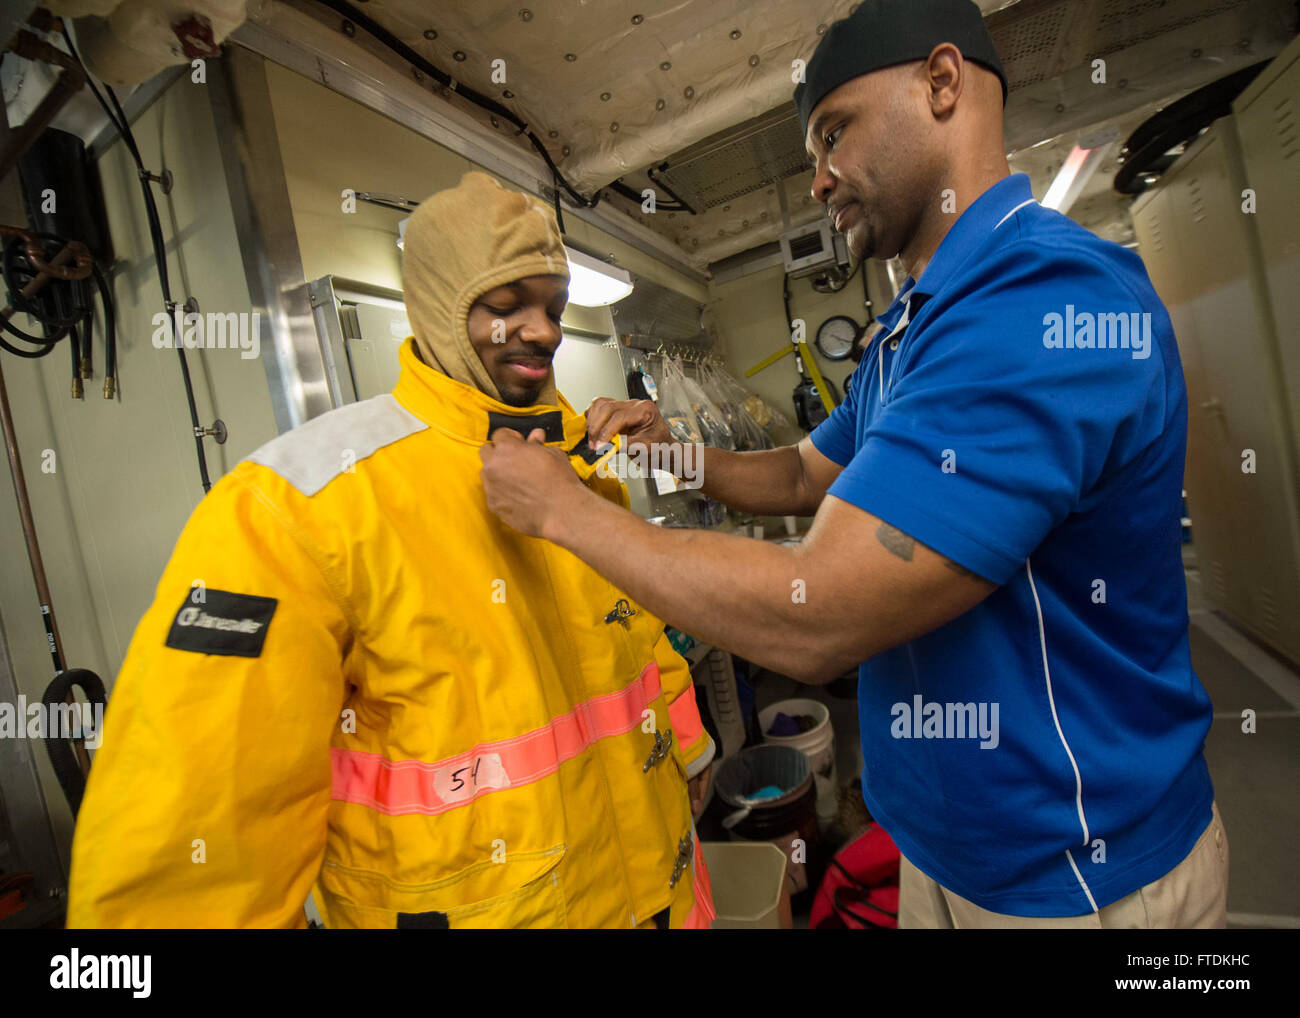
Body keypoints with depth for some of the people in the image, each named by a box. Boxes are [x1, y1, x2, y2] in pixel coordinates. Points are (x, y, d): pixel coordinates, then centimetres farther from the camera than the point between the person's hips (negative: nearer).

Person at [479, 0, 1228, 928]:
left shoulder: (1058, 299, -28)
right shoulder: (906, 336, 4)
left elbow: (811, 618, -34)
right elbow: (801, 477, 15)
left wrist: (563, 508, -21)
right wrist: (674, 450, -3)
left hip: (1075, 868, -7)